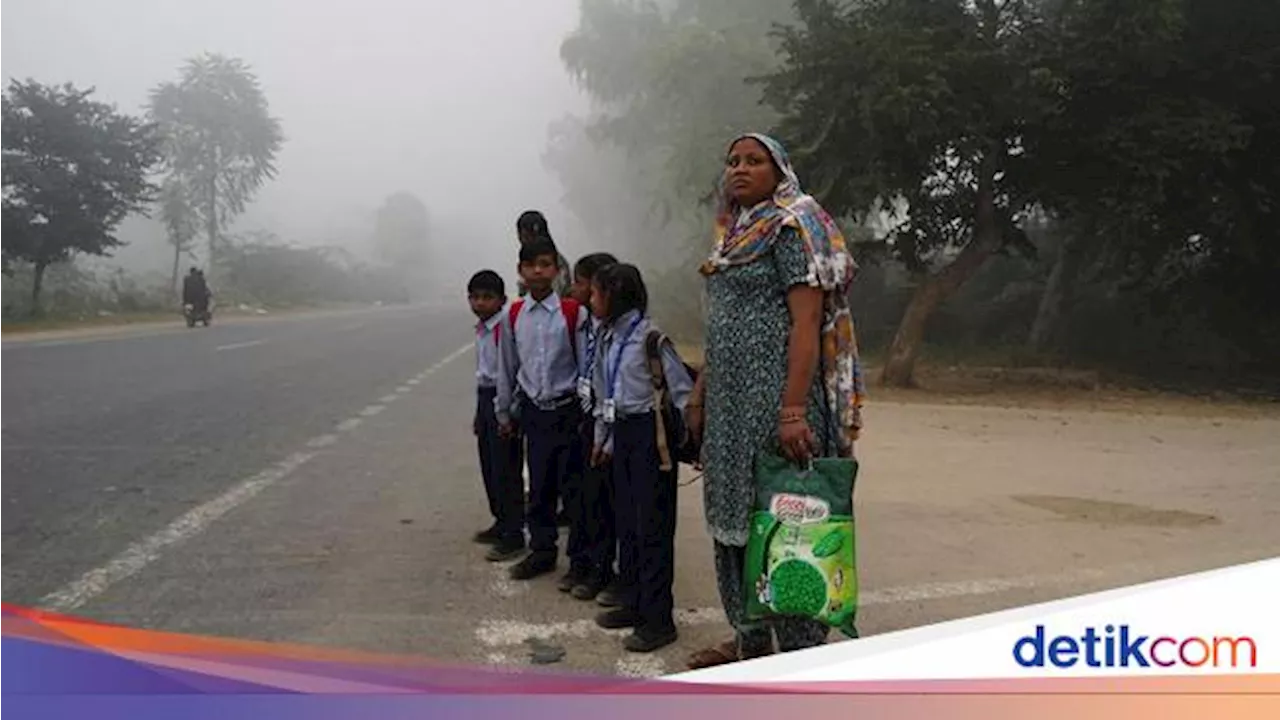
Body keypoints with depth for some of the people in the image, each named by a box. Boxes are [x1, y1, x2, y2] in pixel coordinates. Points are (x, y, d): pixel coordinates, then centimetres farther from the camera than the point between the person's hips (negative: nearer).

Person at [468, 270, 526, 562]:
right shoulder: (481, 330, 12)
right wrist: (479, 413, 22)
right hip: (485, 398, 9)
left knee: (506, 469, -3)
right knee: (488, 466, 16)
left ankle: (513, 535, 5)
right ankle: (501, 522, 31)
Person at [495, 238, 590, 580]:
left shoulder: (574, 313, -8)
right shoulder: (513, 316, 3)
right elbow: (506, 367, 11)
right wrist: (504, 412, 15)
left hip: (568, 409, -3)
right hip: (533, 410, 3)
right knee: (539, 486, 12)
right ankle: (542, 549, 27)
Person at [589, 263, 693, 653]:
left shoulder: (648, 335, -14)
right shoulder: (608, 339, 11)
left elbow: (683, 390, -13)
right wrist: (602, 439, 22)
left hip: (650, 431, -8)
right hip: (622, 433, 8)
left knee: (653, 525, -2)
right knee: (626, 520, 14)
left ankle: (658, 619, 6)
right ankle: (635, 603, 27)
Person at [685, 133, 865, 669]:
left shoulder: (792, 227, -7)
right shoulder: (733, 234, 17)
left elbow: (807, 321, -16)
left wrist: (793, 410, -23)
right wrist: (700, 395, 17)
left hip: (775, 396, -9)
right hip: (729, 402, 9)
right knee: (733, 517, 13)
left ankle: (802, 650, 7)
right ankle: (750, 640, 25)